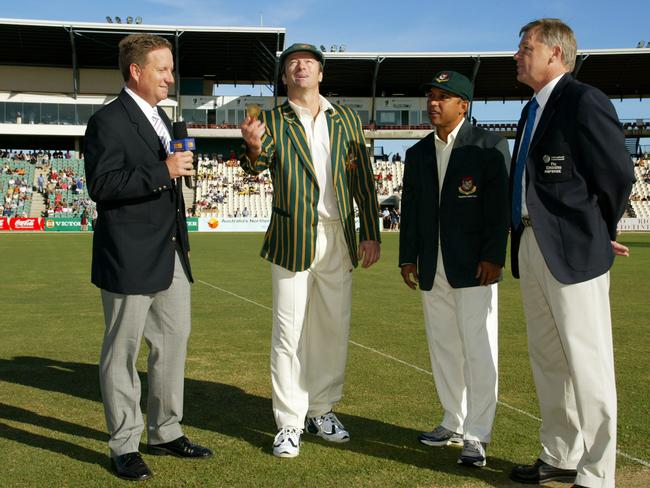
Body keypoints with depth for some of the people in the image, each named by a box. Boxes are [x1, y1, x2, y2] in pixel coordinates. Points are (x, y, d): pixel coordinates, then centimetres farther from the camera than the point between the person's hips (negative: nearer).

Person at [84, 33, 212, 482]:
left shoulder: (161, 119, 16)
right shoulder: (108, 121, -11)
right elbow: (101, 186, -20)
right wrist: (163, 171, -24)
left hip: (171, 256, 9)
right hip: (131, 259, -8)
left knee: (173, 342, 13)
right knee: (123, 352, 3)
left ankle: (165, 432, 27)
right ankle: (125, 447, 14)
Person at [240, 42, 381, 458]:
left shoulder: (347, 119, 9)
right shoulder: (272, 121, 2)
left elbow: (363, 179, 8)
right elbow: (258, 167, -14)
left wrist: (371, 234, 2)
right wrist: (254, 146, -37)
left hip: (339, 238, 3)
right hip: (292, 240, -2)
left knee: (333, 328, 10)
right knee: (289, 332, 0)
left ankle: (322, 410, 26)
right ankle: (290, 424, 10)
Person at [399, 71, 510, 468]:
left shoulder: (490, 146, -3)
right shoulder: (418, 153, 14)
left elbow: (500, 205, -8)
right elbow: (410, 209, 14)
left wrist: (493, 257, -15)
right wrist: (408, 258, 8)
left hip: (474, 267, -6)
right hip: (433, 269, 6)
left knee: (479, 350, -4)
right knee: (443, 348, 11)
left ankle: (477, 436, 3)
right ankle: (454, 423, 24)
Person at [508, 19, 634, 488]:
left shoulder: (584, 101, -11)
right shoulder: (533, 110, 17)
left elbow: (618, 176, -11)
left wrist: (599, 235, 0)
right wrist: (524, 240, 10)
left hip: (572, 250, -9)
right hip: (532, 246, 9)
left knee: (587, 362, -2)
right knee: (548, 359, 16)